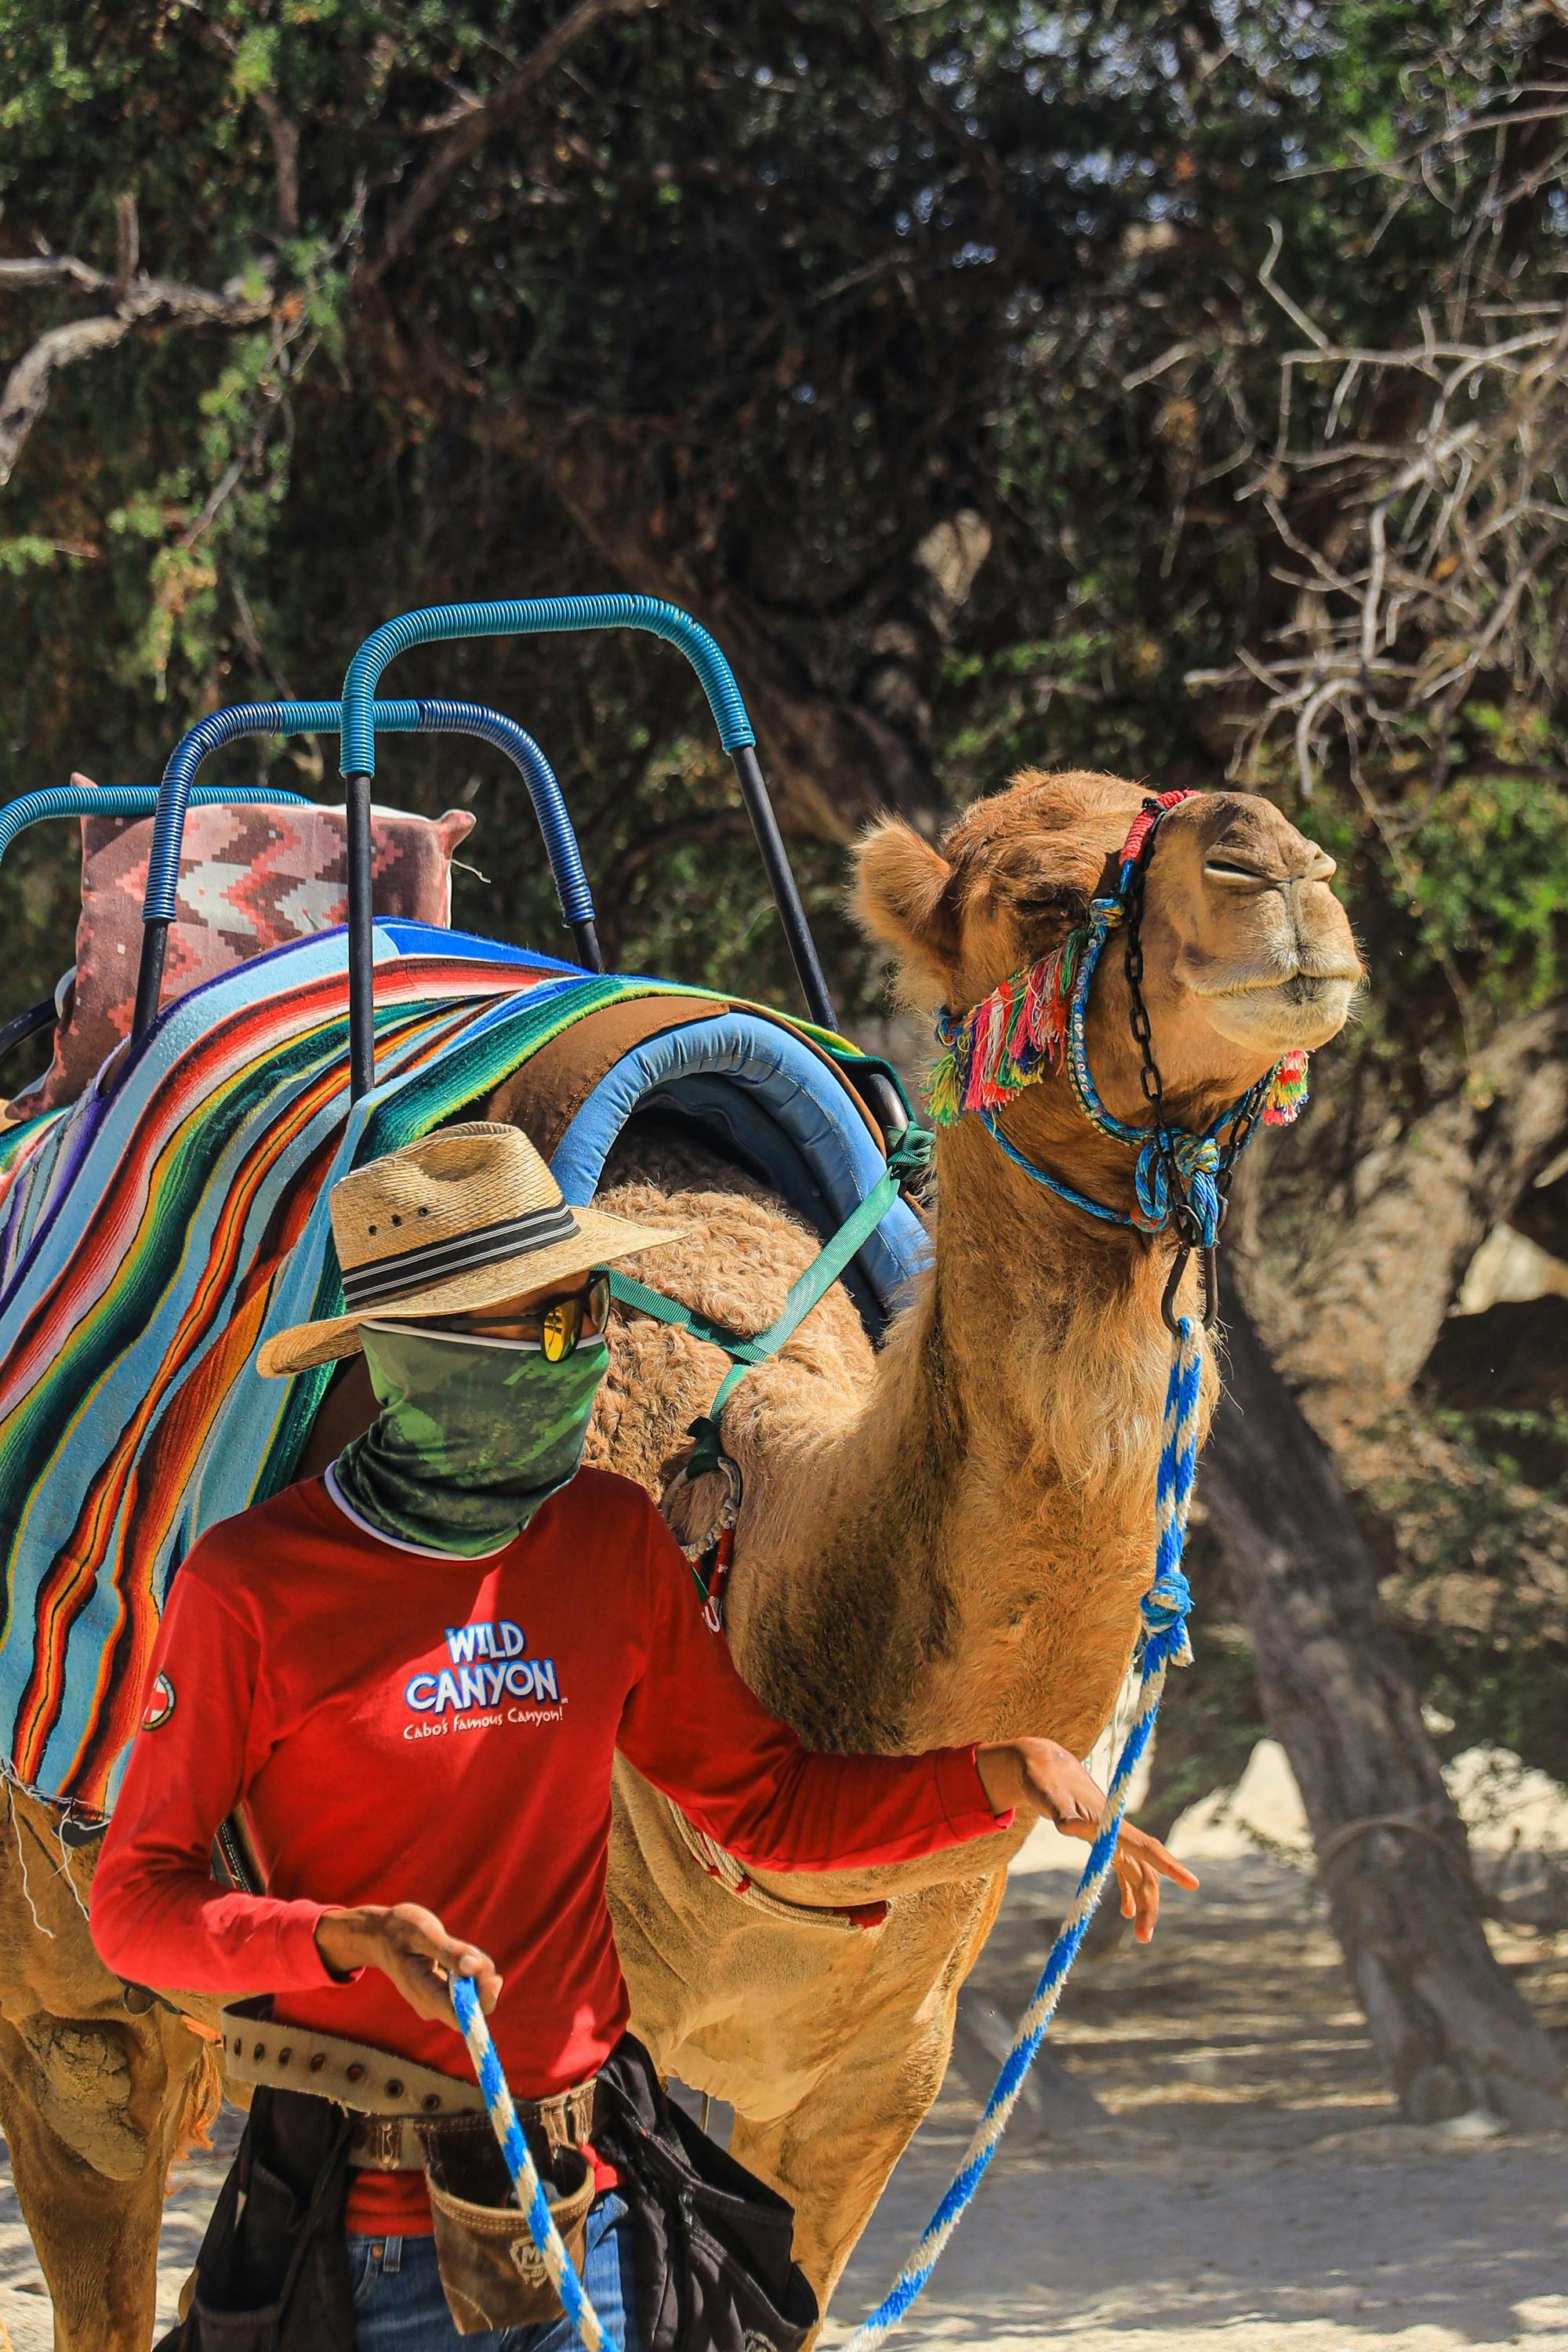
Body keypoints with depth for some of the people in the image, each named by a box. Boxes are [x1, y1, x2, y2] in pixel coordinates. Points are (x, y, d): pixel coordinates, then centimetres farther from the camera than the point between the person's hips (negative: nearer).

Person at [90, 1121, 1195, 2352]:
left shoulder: (614, 1539, 4)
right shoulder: (251, 1583, -10)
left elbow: (766, 1802, 12)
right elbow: (136, 1903, -8)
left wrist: (994, 1776, -2)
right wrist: (347, 1940, -25)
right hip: (368, 2222, -4)